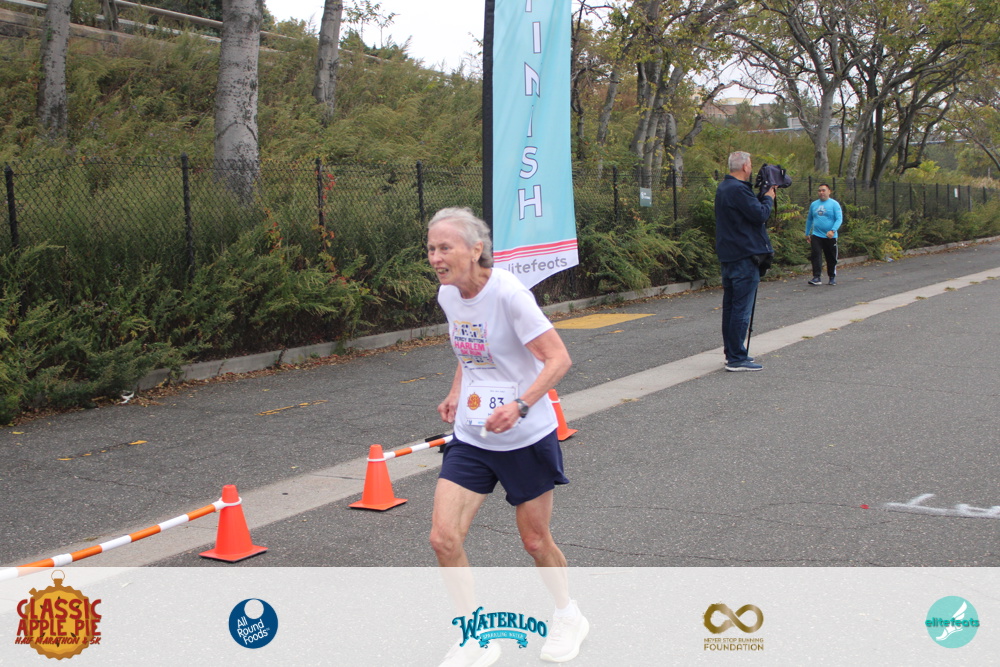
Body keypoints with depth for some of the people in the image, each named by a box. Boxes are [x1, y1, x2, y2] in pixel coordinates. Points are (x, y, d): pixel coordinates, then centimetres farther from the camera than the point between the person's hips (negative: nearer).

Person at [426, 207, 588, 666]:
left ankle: (568, 617, 39)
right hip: (470, 438, 6)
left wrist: (519, 405, -32)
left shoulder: (508, 294, -21)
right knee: (443, 537, -7)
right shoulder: (447, 295, 1)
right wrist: (455, 394, 7)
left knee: (535, 541, 10)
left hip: (526, 439, -5)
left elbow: (558, 359, -20)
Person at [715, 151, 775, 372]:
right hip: (744, 256, -10)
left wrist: (763, 197, 7)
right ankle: (736, 358, -7)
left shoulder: (723, 187, 14)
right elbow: (760, 215, -18)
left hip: (728, 256, 10)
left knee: (731, 306, 14)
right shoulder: (738, 189, -17)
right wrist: (768, 198, -2)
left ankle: (731, 353, 21)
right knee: (741, 308, -8)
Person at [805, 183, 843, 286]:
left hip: (830, 236, -2)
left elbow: (839, 219, -10)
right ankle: (817, 277, -17)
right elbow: (809, 220, 21)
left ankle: (832, 277, 22)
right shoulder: (814, 204, 10)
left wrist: (833, 230, -24)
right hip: (816, 235, 2)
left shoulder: (834, 204, -2)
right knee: (816, 255, -14)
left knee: (831, 258, 7)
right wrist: (807, 233, 20)